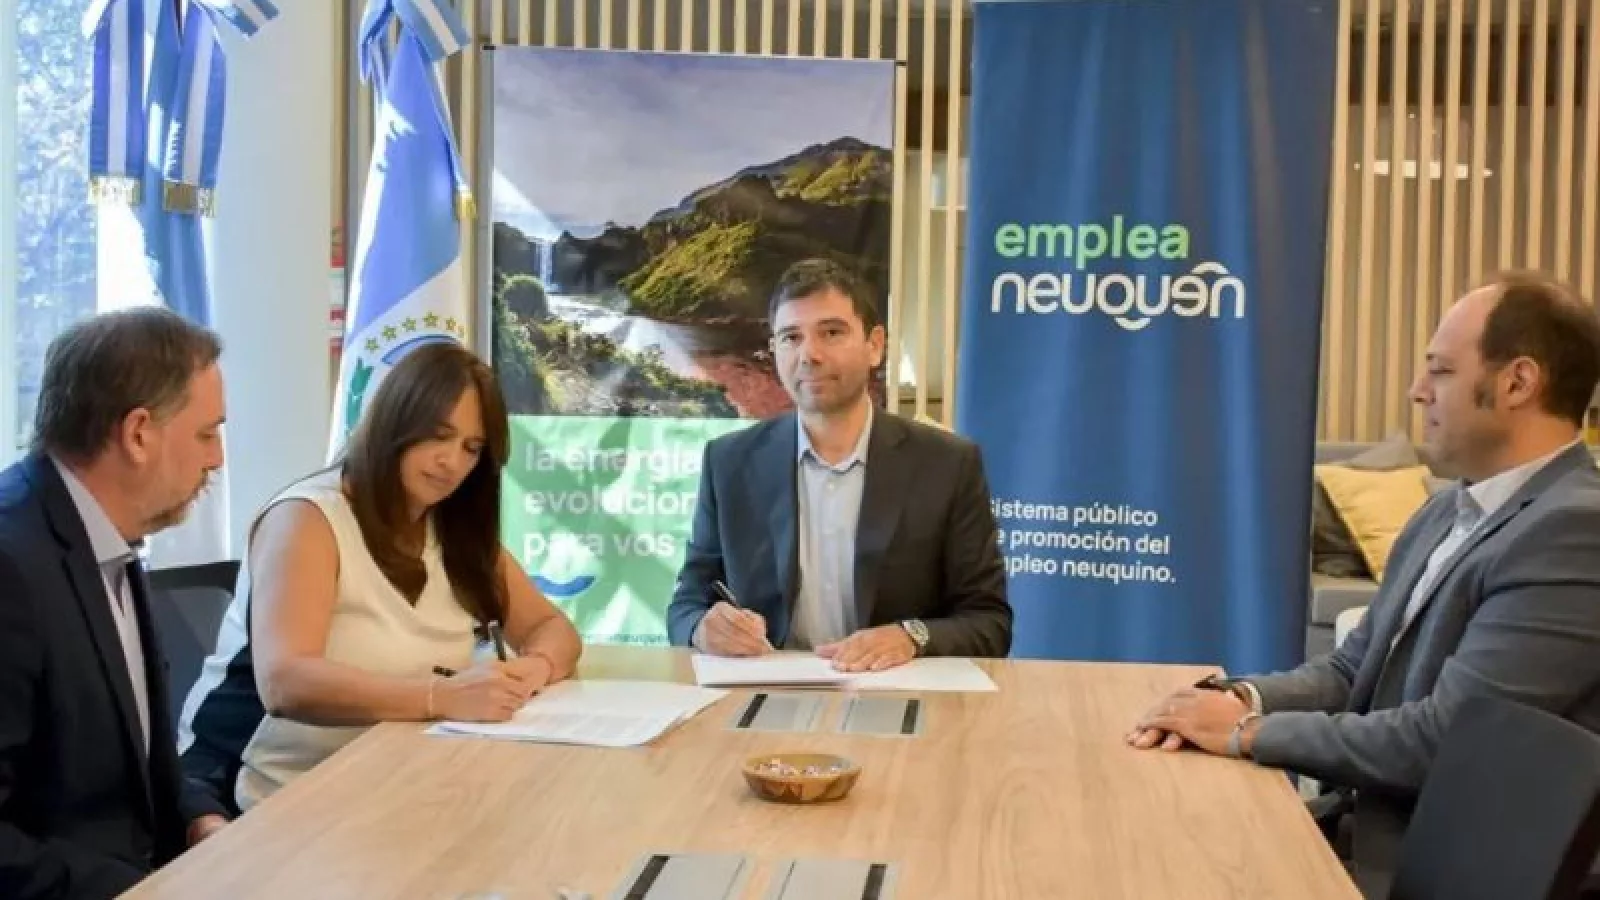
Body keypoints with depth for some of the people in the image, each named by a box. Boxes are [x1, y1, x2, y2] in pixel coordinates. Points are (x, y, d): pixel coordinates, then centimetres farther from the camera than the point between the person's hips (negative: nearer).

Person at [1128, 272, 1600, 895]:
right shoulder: (1448, 512, 10)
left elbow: (1443, 740, -25)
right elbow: (1353, 673, 10)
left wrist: (1250, 731, -16)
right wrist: (1243, 698, -10)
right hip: (1369, 827, 7)